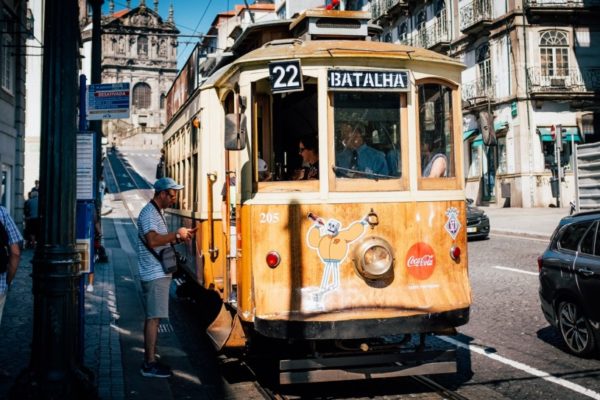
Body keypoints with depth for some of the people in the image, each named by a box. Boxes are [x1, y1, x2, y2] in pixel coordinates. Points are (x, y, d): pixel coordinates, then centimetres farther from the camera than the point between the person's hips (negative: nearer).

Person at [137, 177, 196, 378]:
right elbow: (152, 241, -29)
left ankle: (149, 359, 22)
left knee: (152, 317, 14)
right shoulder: (149, 213, -15)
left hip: (158, 273, 10)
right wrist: (176, 234, -21)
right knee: (154, 317, -7)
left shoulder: (157, 212, 18)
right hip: (155, 274, -10)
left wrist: (180, 237, 10)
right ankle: (150, 365, -2)